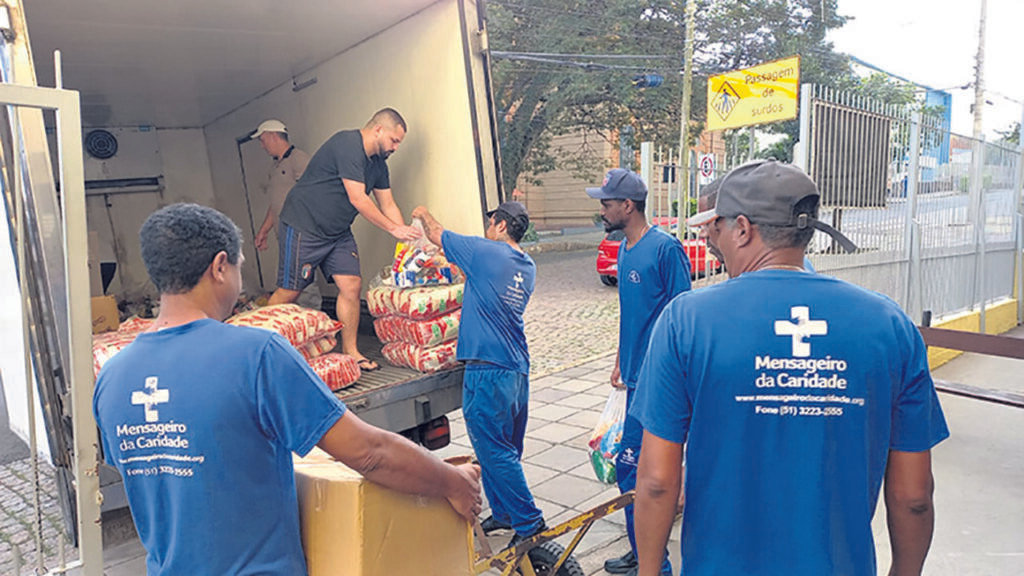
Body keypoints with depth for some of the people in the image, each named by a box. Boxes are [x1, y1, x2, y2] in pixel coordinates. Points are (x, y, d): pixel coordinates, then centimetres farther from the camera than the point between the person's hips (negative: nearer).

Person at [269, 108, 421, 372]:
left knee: (352, 286, -2)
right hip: (303, 227, -8)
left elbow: (388, 204, 13)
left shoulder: (377, 162, 9)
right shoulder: (348, 145, -20)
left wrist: (407, 237, 2)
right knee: (289, 292, -3)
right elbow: (357, 199, -24)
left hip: (338, 232, 9)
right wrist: (394, 229, -18)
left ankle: (350, 351, 8)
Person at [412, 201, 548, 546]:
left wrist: (423, 214, 22)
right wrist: (461, 271, 35)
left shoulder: (485, 252, -12)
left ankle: (529, 523, 5)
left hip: (488, 369, -8)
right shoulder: (527, 267, 10)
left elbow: (436, 235, 3)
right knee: (504, 449, 18)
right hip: (518, 368, 9)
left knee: (496, 452, -1)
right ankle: (504, 514, 30)